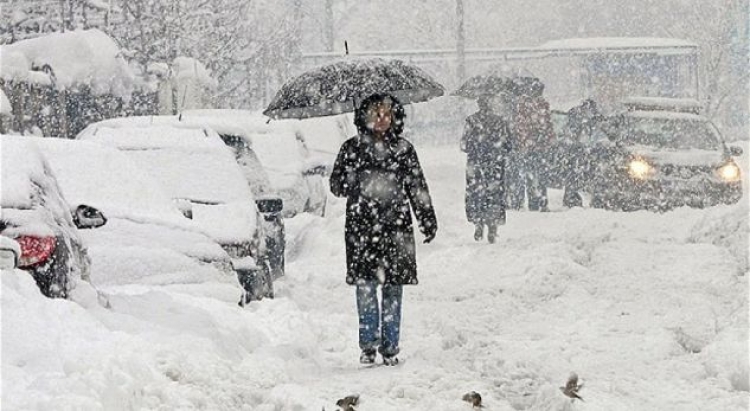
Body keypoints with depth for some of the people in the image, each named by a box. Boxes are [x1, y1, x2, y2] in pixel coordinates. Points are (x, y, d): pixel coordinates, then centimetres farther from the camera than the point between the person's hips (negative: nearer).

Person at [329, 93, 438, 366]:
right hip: (361, 228, -1)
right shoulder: (352, 148, 7)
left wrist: (428, 221, 6)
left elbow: (418, 189, 12)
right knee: (365, 287, -5)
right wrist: (354, 183, -12)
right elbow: (336, 184, 8)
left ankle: (390, 347, 9)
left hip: (395, 227, 1)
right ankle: (368, 345, 2)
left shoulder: (403, 149, 9)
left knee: (393, 289, 2)